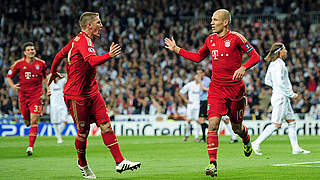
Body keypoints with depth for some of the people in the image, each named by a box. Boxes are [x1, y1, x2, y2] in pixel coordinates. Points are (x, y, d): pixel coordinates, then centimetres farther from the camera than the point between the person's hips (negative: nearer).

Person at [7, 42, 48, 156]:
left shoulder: (41, 63, 3)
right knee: (27, 122, 8)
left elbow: (44, 77, 21)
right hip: (23, 95, 1)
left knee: (34, 121, -11)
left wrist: (48, 89, 12)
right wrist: (13, 86, -10)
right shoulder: (19, 64, -1)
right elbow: (9, 76, 8)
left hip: (36, 95, -1)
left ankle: (30, 146, -10)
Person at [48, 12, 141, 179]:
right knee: (83, 132, 1)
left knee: (106, 125, -3)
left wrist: (53, 73, 39)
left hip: (92, 93, 9)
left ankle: (120, 162, -9)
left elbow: (60, 54, 26)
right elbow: (92, 61, -36)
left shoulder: (78, 40, 13)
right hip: (76, 95, -9)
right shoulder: (83, 41, -17)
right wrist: (109, 55, -47)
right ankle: (82, 164, 23)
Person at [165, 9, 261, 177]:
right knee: (212, 124, -14)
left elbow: (255, 56, -7)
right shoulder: (210, 40, 8)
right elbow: (198, 57, 24)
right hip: (216, 89, 3)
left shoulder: (236, 37, -7)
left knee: (237, 127, 10)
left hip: (235, 89, -3)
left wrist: (243, 67, -24)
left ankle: (246, 138, 48)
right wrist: (177, 50, 19)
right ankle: (212, 164, -16)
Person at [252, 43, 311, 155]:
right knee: (276, 124, -9)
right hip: (280, 97, -10)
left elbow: (267, 81, 19)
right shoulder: (279, 64, -15)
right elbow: (280, 82, -22)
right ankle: (256, 143, -7)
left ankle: (296, 148, 11)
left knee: (291, 122, 10)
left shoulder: (273, 64, 14)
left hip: (283, 98, 10)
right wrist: (291, 94, -13)